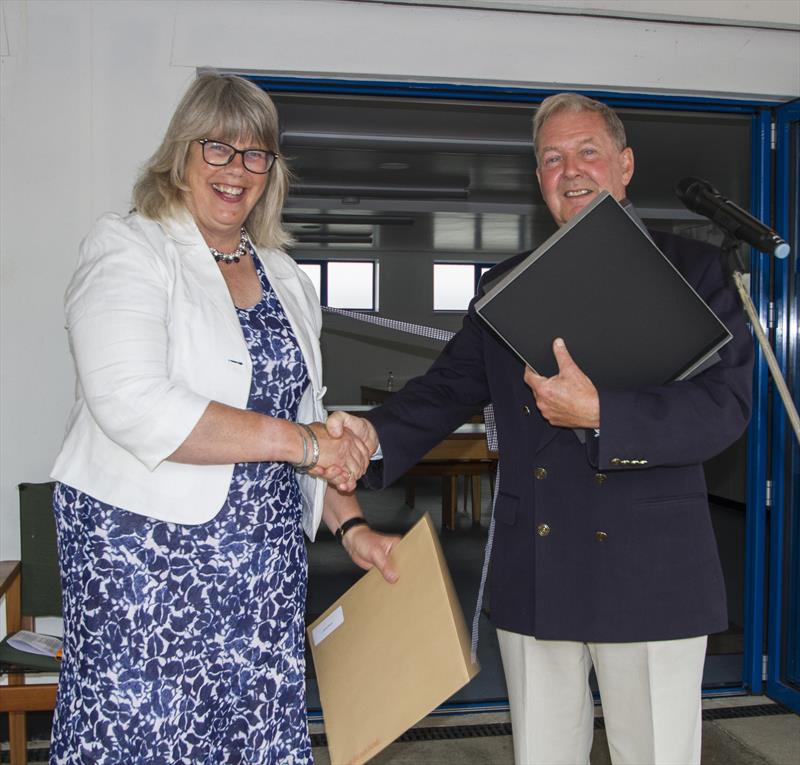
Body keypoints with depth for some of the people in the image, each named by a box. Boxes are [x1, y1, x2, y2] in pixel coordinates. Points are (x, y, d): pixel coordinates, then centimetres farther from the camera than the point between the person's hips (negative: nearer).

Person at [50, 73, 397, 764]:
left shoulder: (285, 279, 15)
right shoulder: (128, 251, -5)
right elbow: (135, 406, -19)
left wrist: (351, 524, 9)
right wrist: (297, 441, -16)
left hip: (266, 563, 6)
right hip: (148, 555, -5)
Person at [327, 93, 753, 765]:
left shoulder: (693, 270, 2)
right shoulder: (504, 287, 13)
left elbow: (726, 403, -9)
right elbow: (450, 386, 9)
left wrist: (599, 412, -22)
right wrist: (377, 435, -11)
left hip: (650, 575, -3)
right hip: (533, 575, 3)